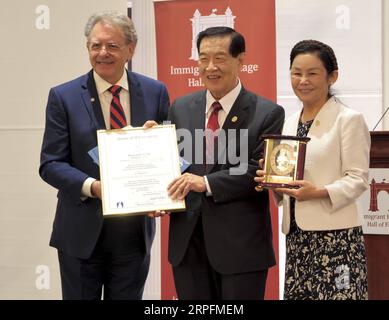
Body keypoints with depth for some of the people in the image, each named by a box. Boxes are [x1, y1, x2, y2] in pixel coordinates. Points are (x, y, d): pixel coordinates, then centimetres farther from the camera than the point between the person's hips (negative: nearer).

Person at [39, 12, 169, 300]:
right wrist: (92, 186, -23)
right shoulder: (64, 97, -4)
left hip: (135, 231, 2)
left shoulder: (155, 92, 1)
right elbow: (50, 164, -5)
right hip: (82, 232, -2)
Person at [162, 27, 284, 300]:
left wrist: (207, 183, -21)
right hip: (187, 240, 4)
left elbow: (259, 171, -13)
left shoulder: (268, 113, -5)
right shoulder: (181, 108, 10)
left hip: (241, 245, -4)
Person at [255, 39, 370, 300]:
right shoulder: (290, 123, 14)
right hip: (296, 234, 6)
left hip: (335, 234, -6)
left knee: (335, 294, -6)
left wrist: (318, 192, -24)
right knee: (298, 294, 7)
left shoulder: (349, 119, -6)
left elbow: (358, 179, -10)